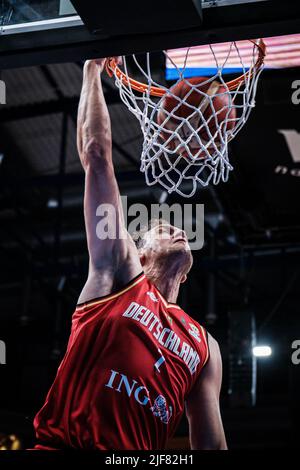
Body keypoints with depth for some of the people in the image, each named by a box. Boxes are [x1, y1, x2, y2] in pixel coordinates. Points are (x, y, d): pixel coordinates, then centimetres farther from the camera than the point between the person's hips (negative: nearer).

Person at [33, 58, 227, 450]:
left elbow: (211, 444, 18)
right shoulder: (119, 271, 11)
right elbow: (96, 155, 10)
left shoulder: (204, 345, 19)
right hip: (61, 444, -3)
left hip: (139, 448, 4)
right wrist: (92, 70, 11)